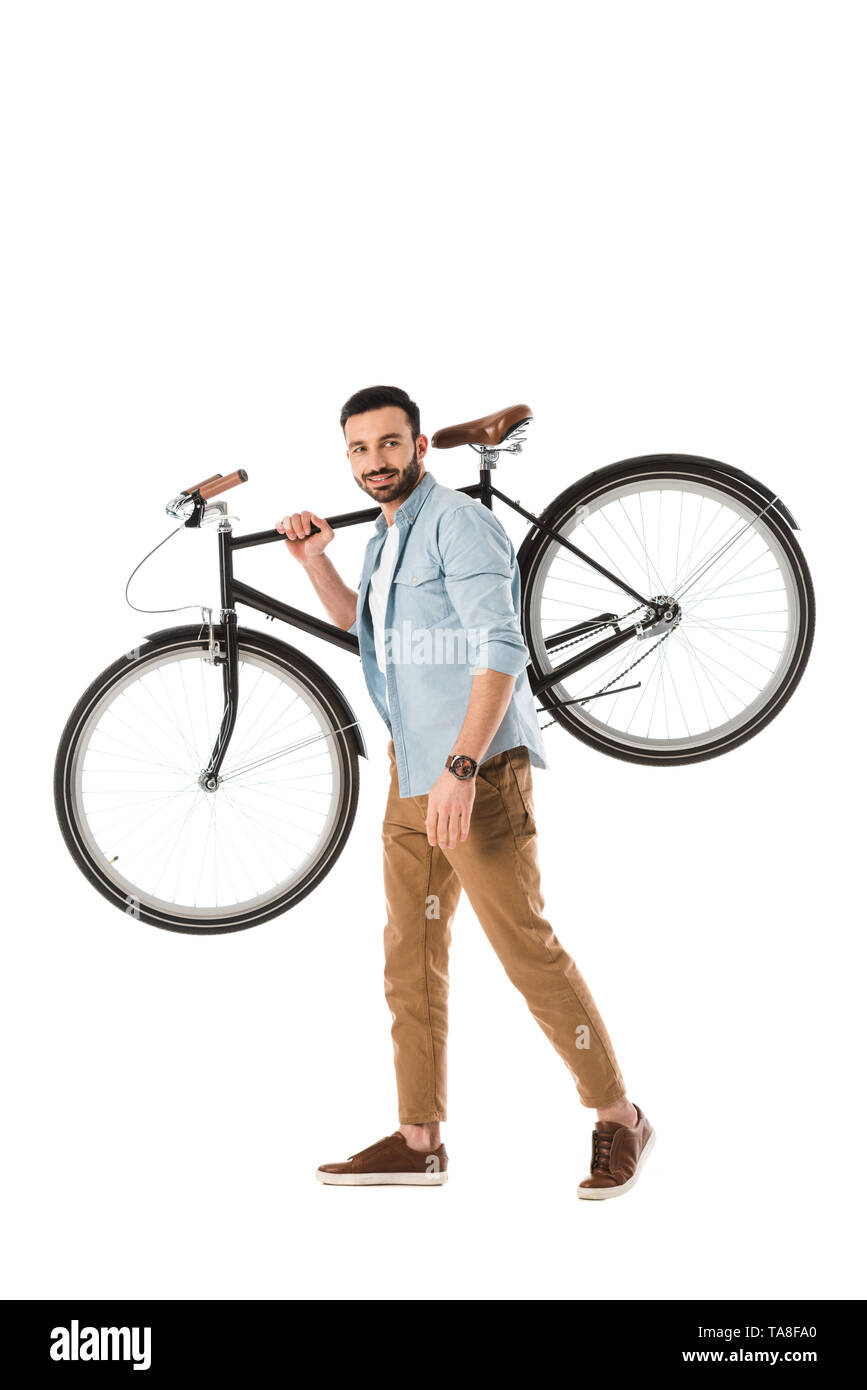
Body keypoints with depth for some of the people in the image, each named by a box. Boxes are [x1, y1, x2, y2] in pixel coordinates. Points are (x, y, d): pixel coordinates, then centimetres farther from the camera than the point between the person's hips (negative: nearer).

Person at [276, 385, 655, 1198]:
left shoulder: (458, 521, -11)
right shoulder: (383, 539, 17)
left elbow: (500, 648, -21)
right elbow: (355, 620, 37)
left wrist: (462, 766, -28)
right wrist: (313, 558, 20)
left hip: (479, 770, -9)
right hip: (413, 773, 9)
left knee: (525, 947, -7)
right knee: (410, 955, 10)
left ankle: (618, 1118, 6)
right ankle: (418, 1140, 18)